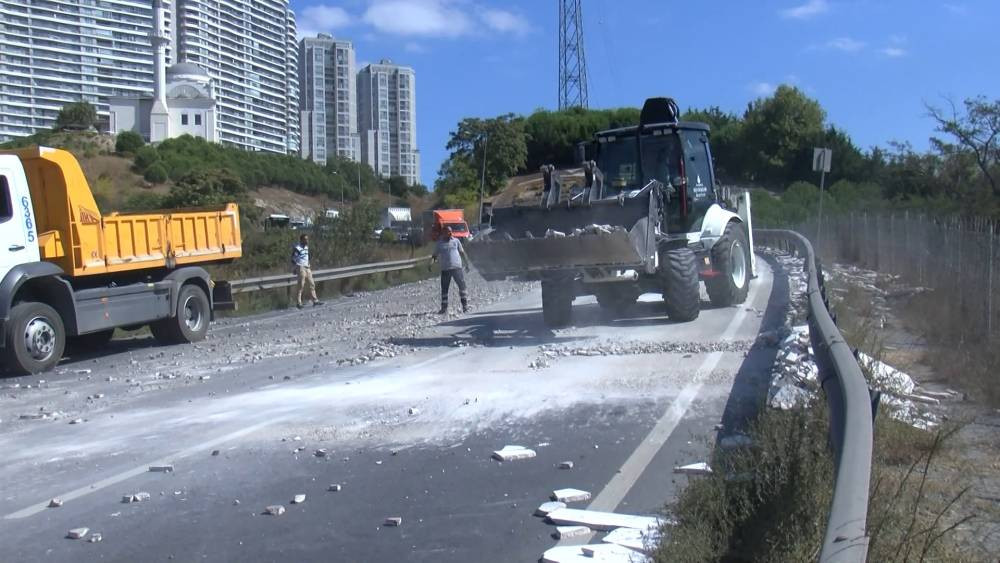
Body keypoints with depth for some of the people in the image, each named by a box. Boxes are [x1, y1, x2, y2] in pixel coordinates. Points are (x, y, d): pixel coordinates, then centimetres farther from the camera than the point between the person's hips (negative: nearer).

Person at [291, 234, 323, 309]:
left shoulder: (306, 247, 12)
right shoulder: (297, 248, -13)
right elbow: (293, 259, -13)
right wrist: (294, 269, -15)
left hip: (307, 268, 8)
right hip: (300, 268, -8)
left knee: (311, 284, 7)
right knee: (300, 286, -6)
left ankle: (315, 300, 11)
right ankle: (298, 303, 1)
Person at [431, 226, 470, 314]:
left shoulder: (456, 241, 9)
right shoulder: (439, 243, 7)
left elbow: (462, 252, 13)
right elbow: (435, 255, 9)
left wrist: (467, 264, 10)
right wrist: (433, 259, -13)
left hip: (457, 267, 0)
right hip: (445, 269, 0)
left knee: (462, 285, -5)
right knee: (444, 289, 2)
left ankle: (465, 305, 4)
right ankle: (444, 308, 10)